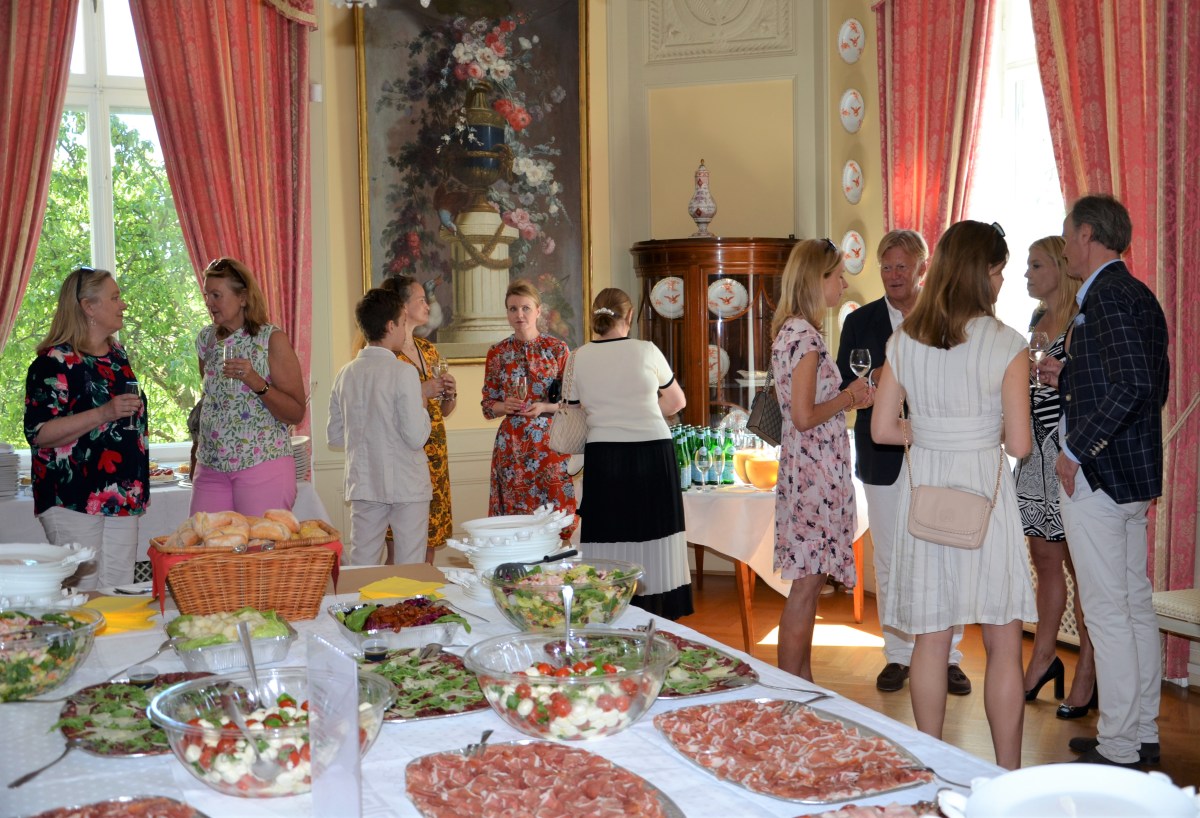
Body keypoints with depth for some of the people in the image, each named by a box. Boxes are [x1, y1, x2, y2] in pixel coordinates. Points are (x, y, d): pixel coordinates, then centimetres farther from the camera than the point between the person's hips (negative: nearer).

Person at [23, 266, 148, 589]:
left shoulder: (117, 355, 14)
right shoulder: (55, 362, -10)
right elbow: (39, 432, -18)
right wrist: (104, 414, -27)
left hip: (123, 498, 7)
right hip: (75, 500, -7)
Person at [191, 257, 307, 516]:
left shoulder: (272, 339, -6)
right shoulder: (206, 339, 10)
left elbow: (296, 414, -9)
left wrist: (255, 381, -21)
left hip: (262, 465, -5)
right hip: (211, 466, 5)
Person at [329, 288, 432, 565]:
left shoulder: (346, 374, 3)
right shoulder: (403, 373, -14)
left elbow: (335, 435, 10)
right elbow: (416, 437, -17)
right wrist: (423, 407, 1)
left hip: (363, 486, 5)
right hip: (406, 485, -5)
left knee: (361, 567, 10)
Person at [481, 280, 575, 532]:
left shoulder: (558, 349, 1)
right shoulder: (497, 353, 5)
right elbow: (487, 405, 9)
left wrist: (544, 407, -14)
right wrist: (504, 406, -11)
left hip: (549, 442, -1)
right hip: (511, 444, 1)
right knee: (513, 513, 3)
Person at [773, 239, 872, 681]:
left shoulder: (792, 331, 15)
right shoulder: (805, 335, -16)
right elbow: (805, 417, -20)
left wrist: (848, 396, 12)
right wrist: (848, 398, -6)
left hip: (813, 469, 10)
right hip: (814, 472, -10)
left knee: (810, 581, 14)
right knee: (806, 585, -3)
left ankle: (801, 685, 22)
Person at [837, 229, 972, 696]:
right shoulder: (860, 322, 8)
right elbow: (844, 387, 6)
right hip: (884, 459, 1)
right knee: (889, 561, 7)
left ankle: (948, 656, 15)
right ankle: (898, 654, 19)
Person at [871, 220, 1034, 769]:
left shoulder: (904, 341, 1)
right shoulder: (1006, 345, -10)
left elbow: (882, 429, 3)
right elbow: (1019, 444, -10)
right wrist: (987, 428, 10)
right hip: (984, 494, -4)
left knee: (930, 638, 12)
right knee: (1003, 644, 8)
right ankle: (1007, 777, 15)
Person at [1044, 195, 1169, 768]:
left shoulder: (1108, 295, -16)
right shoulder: (1140, 295, 14)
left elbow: (1132, 383, -27)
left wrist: (1077, 451, -20)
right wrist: (1069, 379, 18)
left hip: (1096, 476, -10)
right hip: (1135, 476, 10)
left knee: (1107, 613, -3)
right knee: (1135, 604, 15)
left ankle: (1118, 751, 5)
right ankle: (1142, 734, 26)